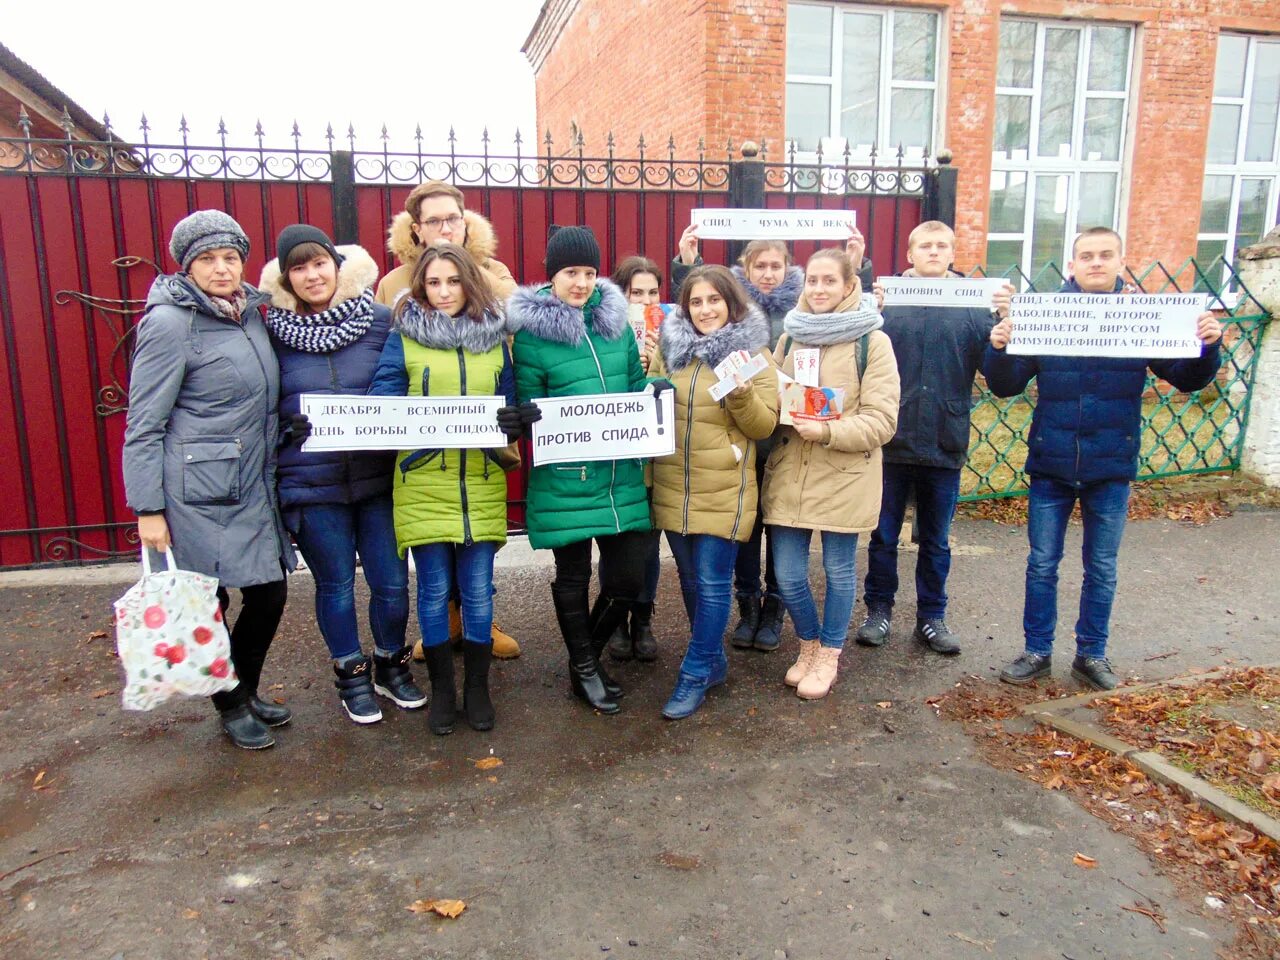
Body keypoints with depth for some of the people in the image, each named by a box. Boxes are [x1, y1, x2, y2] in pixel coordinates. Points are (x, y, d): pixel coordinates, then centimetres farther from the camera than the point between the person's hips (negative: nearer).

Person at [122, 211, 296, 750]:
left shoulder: (250, 312, 9)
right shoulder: (171, 322, -11)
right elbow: (143, 426, -11)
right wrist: (148, 509, -13)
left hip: (253, 490, 7)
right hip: (198, 495, -7)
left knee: (270, 594, 11)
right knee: (206, 605, 7)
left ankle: (246, 692, 35)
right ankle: (232, 707, 28)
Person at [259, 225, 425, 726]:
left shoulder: (381, 321, -2)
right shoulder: (274, 333, 1)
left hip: (378, 476, 0)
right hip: (311, 483, 0)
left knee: (391, 582, 6)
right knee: (335, 585, 11)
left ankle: (391, 665, 32)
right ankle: (351, 674, 32)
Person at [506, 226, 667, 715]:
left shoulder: (616, 321, 8)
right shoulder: (531, 332, -5)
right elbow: (528, 406, -1)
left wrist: (656, 389, -6)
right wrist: (534, 417, -23)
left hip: (622, 473, 4)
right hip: (565, 478, -4)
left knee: (628, 578, 6)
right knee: (573, 577, 11)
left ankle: (588, 653, 34)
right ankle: (584, 668, 34)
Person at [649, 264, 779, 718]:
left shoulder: (753, 353, -3)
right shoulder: (669, 347, 6)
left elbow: (764, 426, -6)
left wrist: (742, 394, -23)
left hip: (723, 489, -4)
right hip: (672, 486, 5)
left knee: (712, 582, 0)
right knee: (691, 579, 14)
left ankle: (697, 674, 13)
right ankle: (712, 659, 32)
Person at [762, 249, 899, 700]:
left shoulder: (872, 341, -5)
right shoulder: (790, 336, 10)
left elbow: (881, 421, -10)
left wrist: (827, 430, -23)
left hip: (845, 476, -3)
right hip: (789, 472, 4)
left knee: (838, 569, 10)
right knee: (788, 575, 6)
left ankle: (829, 654, 31)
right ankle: (809, 644, 32)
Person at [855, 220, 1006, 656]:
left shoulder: (973, 302, 3)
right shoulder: (888, 295, 0)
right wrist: (869, 315, -27)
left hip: (945, 444, 1)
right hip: (891, 441, -1)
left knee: (936, 541, 14)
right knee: (883, 536, 10)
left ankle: (931, 616, 28)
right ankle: (878, 610, 26)